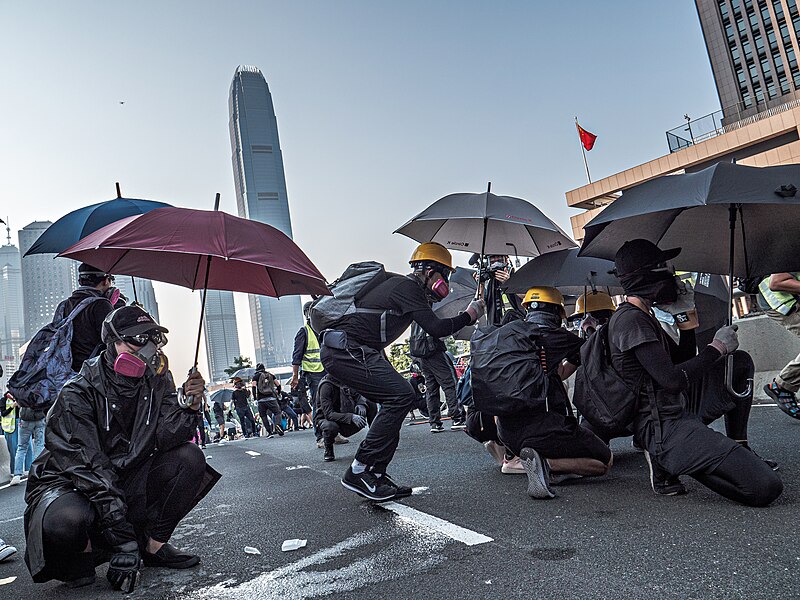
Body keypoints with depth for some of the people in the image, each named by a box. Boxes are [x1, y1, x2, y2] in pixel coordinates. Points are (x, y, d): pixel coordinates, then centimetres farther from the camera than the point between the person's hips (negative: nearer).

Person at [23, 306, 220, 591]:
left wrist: (187, 405, -34)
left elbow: (166, 439, -13)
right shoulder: (77, 393, -20)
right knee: (63, 522, -38)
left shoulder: (156, 382, -4)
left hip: (129, 484, 5)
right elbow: (87, 465, -28)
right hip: (71, 485, -5)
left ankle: (153, 544, -3)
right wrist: (123, 539, -33)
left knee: (190, 457, -15)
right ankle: (80, 553, 0)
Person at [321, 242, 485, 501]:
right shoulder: (407, 287, -10)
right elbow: (435, 328, -16)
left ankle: (376, 474, 7)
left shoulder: (398, 283, 20)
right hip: (346, 350, -10)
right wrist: (468, 316, -3)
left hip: (341, 350, 10)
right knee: (401, 395, -17)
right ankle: (359, 472, -13)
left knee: (396, 400, 7)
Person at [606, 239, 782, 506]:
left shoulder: (644, 317, 17)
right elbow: (673, 380, -20)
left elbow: (684, 362, 20)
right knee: (766, 487, -15)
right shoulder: (630, 319, -15)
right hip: (663, 428, -10)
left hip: (676, 418, 10)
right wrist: (717, 347, -8)